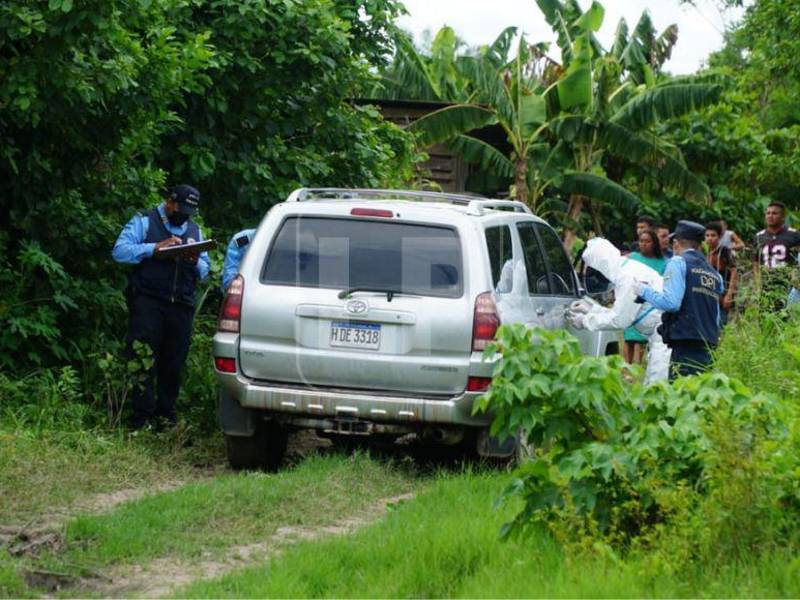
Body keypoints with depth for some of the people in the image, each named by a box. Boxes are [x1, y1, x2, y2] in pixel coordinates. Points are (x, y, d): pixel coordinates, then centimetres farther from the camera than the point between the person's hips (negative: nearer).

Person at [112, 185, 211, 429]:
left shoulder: (195, 230, 21)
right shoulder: (144, 222, 5)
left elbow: (204, 271, 18)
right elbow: (120, 251, -7)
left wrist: (196, 263, -6)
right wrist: (154, 248, -16)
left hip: (181, 305, 5)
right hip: (148, 301, -5)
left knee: (174, 363, 5)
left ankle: (166, 415, 13)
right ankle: (143, 418, -6)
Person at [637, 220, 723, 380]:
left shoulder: (678, 262, 0)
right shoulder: (714, 273, 20)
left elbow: (671, 302, -12)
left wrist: (645, 291, 1)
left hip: (686, 344, -7)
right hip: (708, 345, 7)